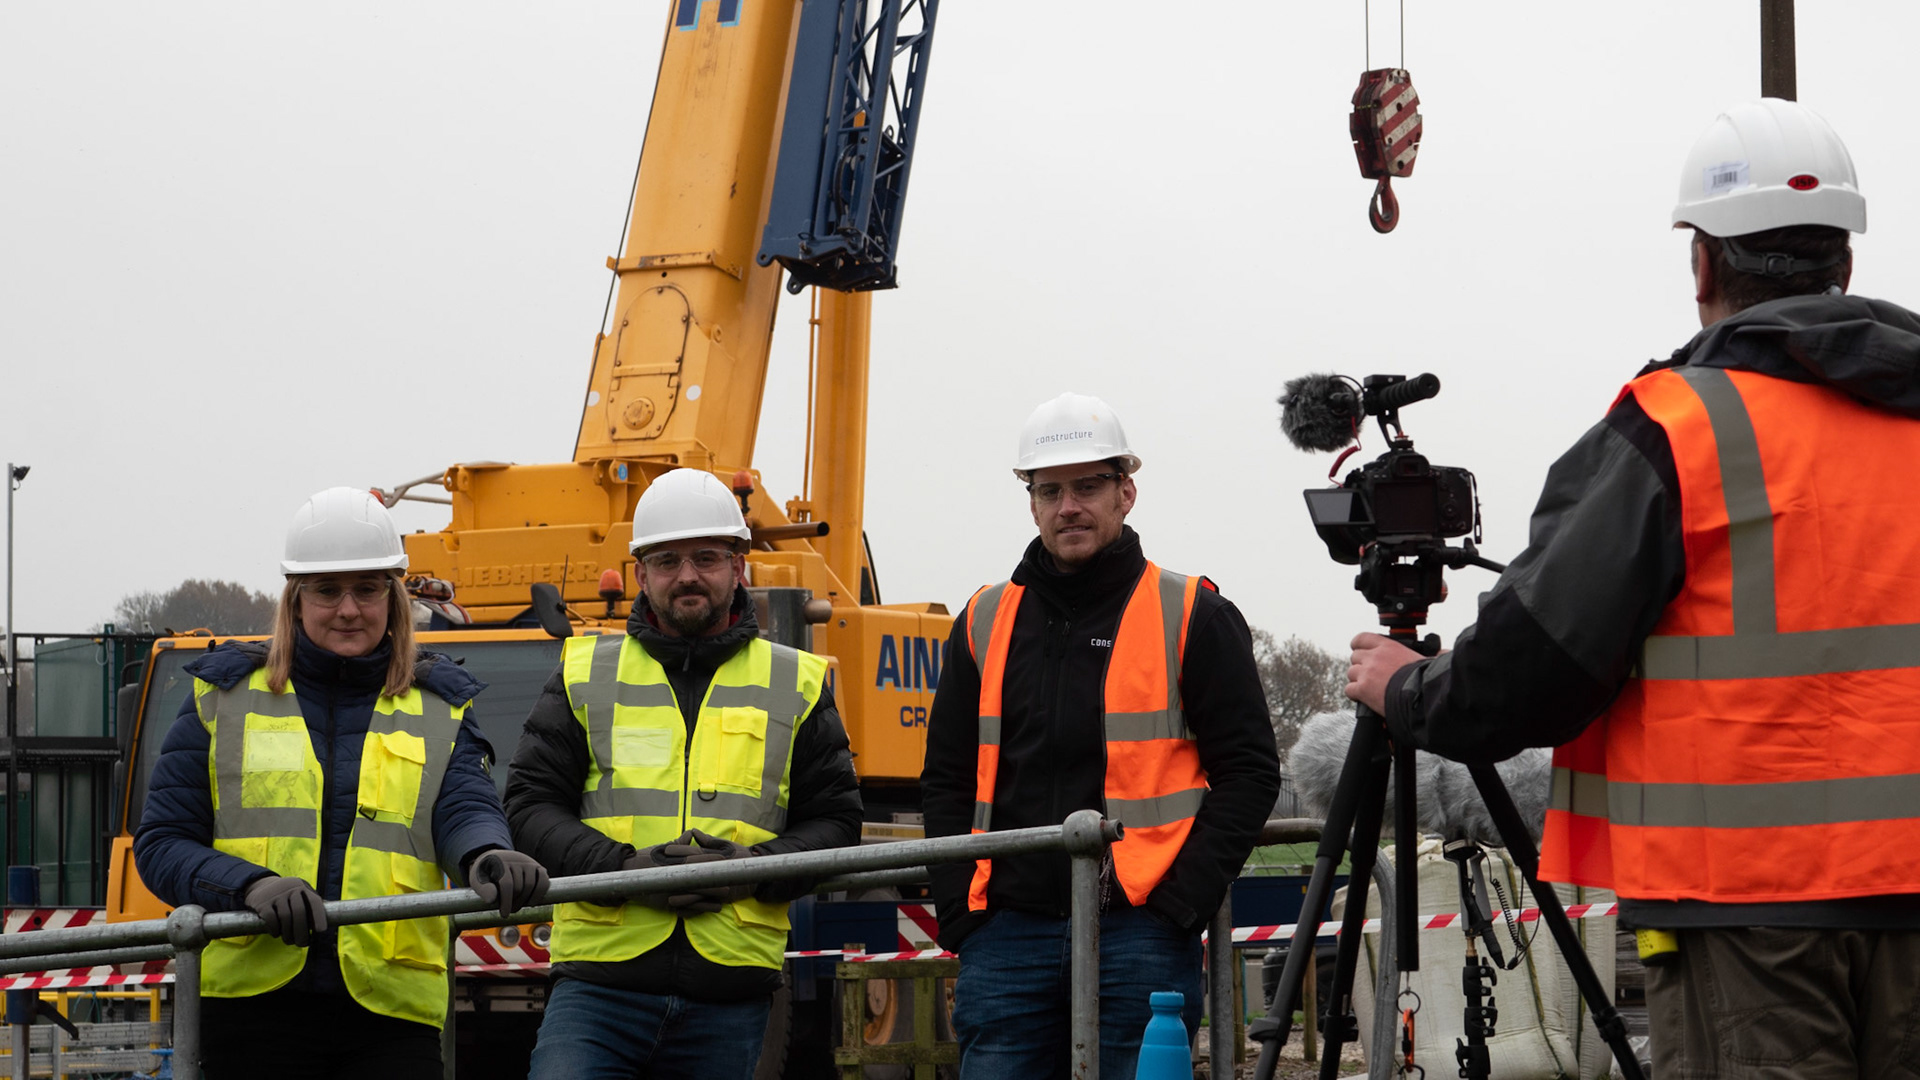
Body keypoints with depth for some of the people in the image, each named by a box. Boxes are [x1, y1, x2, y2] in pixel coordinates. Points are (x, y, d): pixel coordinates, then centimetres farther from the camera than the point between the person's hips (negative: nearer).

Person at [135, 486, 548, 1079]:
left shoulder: (438, 708, 14)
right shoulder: (227, 696, 11)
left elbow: (466, 809, -3)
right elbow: (161, 842, 6)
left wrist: (488, 856, -28)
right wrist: (251, 886, -14)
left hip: (390, 1013, 0)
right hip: (254, 1003, 0)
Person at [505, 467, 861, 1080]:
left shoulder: (795, 686, 12)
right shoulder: (586, 675, 10)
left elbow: (835, 822, 9)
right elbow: (531, 804, 5)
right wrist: (622, 868, -12)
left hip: (730, 993, 1)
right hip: (602, 978, -1)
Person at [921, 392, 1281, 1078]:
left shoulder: (1193, 619, 4)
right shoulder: (984, 624, 14)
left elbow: (1248, 771, 0)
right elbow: (947, 781, 17)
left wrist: (1179, 905, -9)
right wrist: (961, 915, 4)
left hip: (1142, 937, -3)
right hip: (1006, 935, 3)